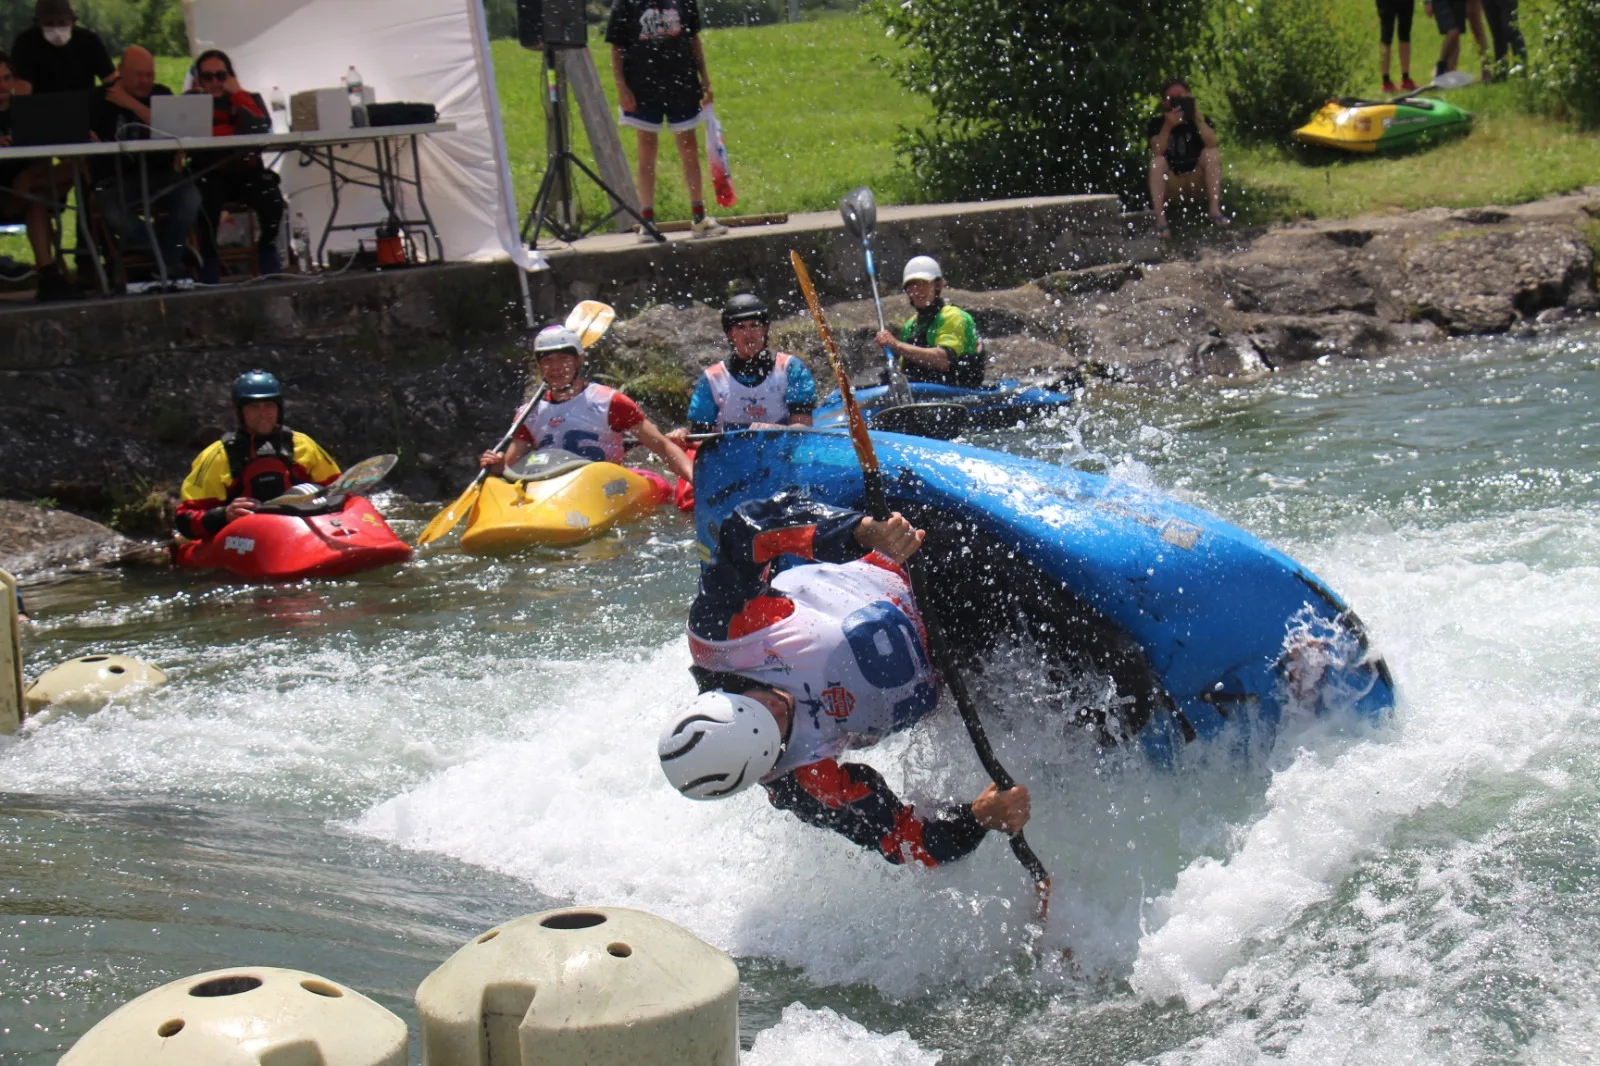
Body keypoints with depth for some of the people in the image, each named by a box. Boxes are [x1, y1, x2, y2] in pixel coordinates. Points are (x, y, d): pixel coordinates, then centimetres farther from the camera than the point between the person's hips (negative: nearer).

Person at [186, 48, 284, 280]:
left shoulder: (250, 98, 12)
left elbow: (261, 126, -9)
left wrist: (237, 93, -3)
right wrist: (236, 130, -10)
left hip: (246, 172, 2)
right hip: (209, 174, -2)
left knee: (272, 199, -26)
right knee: (208, 196, -34)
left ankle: (267, 248, 0)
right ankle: (209, 255, -18)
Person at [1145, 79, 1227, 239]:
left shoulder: (1200, 120, -1)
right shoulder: (1157, 123, -4)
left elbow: (1212, 143, -22)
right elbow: (1157, 152, -23)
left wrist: (1198, 118, -27)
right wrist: (1168, 126, -36)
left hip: (1197, 179, 1)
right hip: (1170, 183, -1)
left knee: (1211, 153, -21)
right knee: (1157, 160, -27)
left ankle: (1215, 210, -27)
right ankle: (1160, 220, -37)